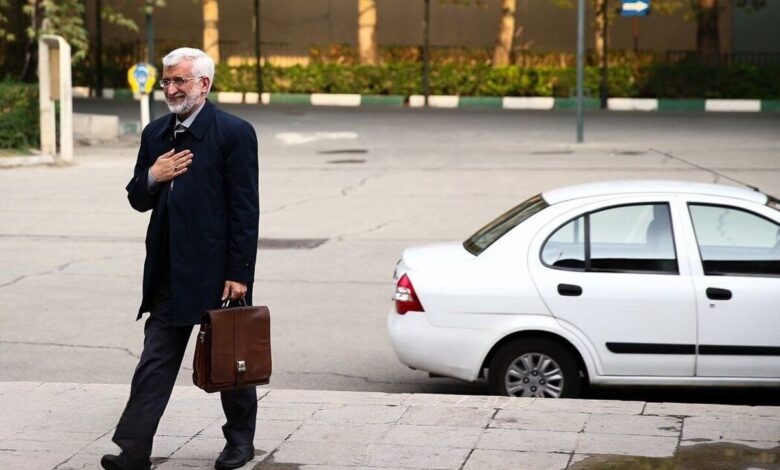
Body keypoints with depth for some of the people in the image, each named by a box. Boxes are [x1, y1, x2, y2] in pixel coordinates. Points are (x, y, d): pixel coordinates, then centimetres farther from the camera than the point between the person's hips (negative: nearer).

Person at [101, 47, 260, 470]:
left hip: (217, 270, -5)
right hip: (169, 272, 5)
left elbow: (245, 209, -12)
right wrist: (152, 177, -7)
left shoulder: (234, 133, -9)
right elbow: (138, 200, 16)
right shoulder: (155, 134, 11)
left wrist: (238, 274, -15)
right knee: (156, 360, 2)